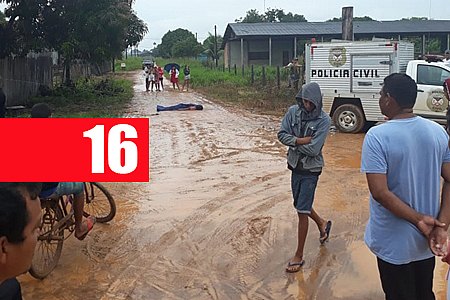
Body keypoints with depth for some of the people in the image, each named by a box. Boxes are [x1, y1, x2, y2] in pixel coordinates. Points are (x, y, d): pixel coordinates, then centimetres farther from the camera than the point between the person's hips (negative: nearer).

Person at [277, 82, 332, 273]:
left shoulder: (324, 120, -17)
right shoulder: (293, 111, -4)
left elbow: (313, 149, -22)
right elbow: (281, 135, -7)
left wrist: (293, 142, -12)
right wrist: (300, 140, -20)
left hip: (311, 170, -6)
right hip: (295, 166, 6)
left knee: (302, 211, -4)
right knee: (301, 206, 21)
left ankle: (299, 256, 8)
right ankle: (322, 224, 51)